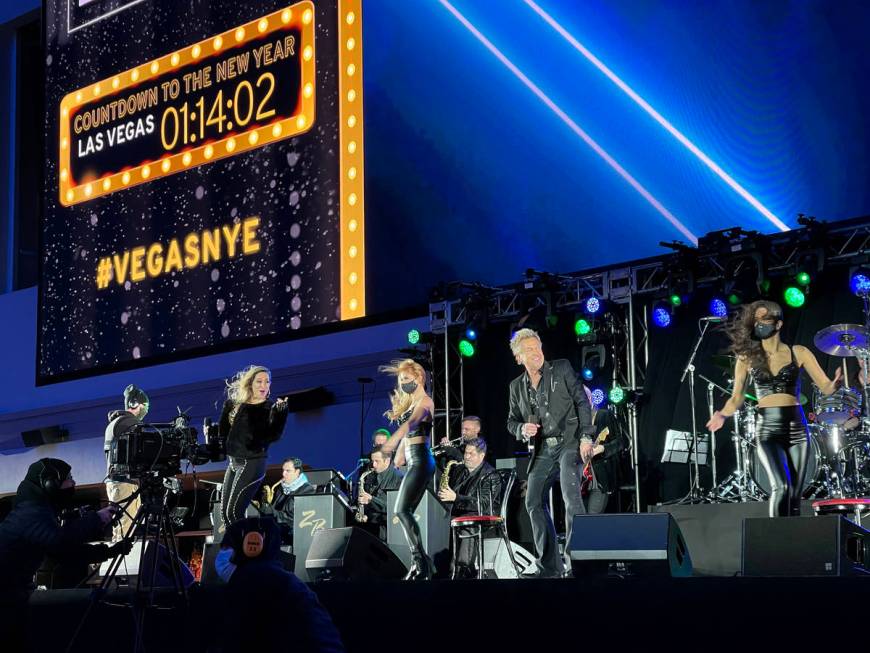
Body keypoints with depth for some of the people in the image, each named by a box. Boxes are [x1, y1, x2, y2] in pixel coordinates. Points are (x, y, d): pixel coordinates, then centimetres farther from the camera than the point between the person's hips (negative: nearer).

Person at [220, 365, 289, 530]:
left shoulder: (270, 408, -5)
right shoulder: (235, 405, 10)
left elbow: (273, 435, -19)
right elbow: (223, 432, 18)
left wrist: (280, 412, -30)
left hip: (253, 463, -7)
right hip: (233, 462, 7)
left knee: (233, 513, -14)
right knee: (225, 512, 7)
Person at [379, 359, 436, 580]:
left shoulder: (425, 401, -6)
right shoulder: (411, 404, 22)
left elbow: (411, 422, -26)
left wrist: (392, 440, -41)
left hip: (421, 460, -9)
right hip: (413, 462, 9)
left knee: (402, 510, -17)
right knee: (405, 512, 3)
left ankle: (420, 560, -20)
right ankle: (422, 564, 2)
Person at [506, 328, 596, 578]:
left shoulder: (562, 369, 2)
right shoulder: (517, 386, 13)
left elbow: (582, 402, -2)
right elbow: (512, 421, 18)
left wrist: (586, 437, -11)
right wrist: (522, 429, -6)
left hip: (569, 442, -5)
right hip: (543, 450, 5)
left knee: (571, 496, -22)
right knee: (534, 502, 0)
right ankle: (549, 565, 9)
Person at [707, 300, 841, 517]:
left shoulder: (798, 353, 4)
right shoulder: (747, 357, 5)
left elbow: (825, 387, 2)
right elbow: (737, 397, 4)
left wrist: (836, 383, -21)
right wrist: (723, 414, -17)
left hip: (797, 427, 1)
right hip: (767, 429, -1)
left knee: (794, 494, 3)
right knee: (781, 486, -21)